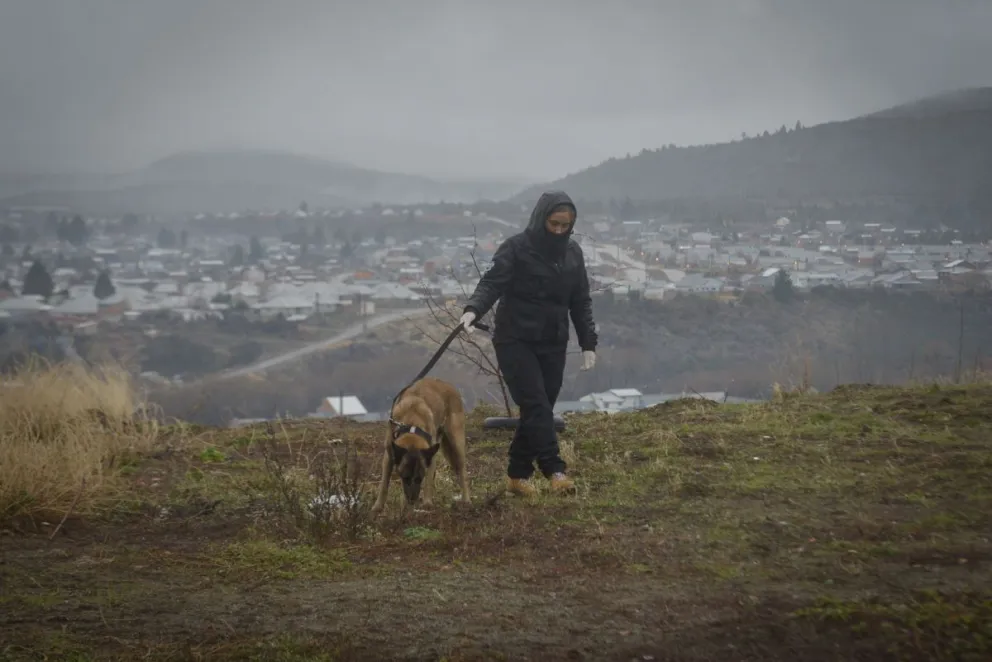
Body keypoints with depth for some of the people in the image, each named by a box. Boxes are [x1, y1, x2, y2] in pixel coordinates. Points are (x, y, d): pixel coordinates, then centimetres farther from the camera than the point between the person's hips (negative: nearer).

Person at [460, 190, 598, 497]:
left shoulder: (572, 253, 7)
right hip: (516, 341, -5)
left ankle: (518, 475, 14)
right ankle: (555, 470, -20)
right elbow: (491, 283, -18)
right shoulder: (516, 248, -9)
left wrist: (588, 343, 4)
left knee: (540, 409, 5)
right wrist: (473, 309, -38)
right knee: (536, 405, -15)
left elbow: (581, 302, 11)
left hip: (553, 345, 5)